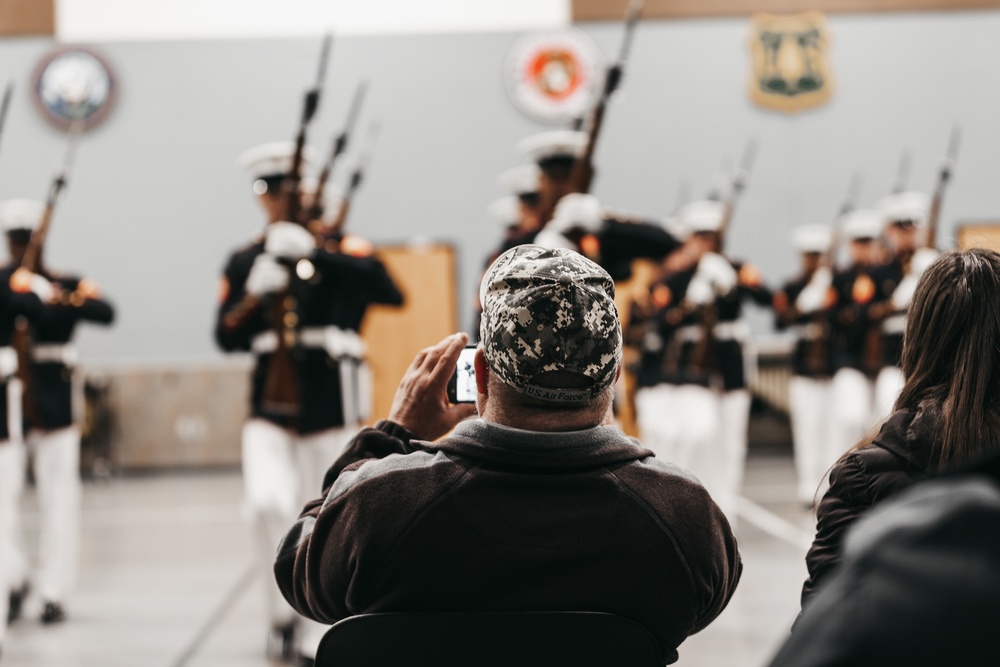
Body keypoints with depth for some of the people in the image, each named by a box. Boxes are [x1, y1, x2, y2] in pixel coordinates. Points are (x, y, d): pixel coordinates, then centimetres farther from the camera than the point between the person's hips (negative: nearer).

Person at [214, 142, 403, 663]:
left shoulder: (342, 249, -1)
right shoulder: (246, 261, 10)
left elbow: (388, 290, -21)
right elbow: (227, 339, 4)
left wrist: (313, 251, -31)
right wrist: (255, 295, -16)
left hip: (331, 400, -2)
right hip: (271, 405, 2)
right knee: (267, 503, -19)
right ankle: (282, 613, -1)